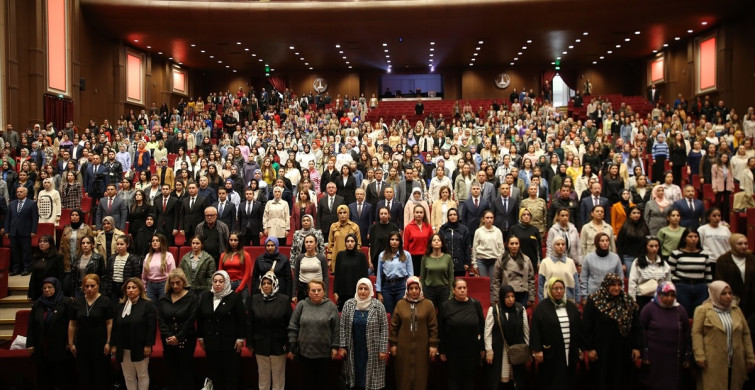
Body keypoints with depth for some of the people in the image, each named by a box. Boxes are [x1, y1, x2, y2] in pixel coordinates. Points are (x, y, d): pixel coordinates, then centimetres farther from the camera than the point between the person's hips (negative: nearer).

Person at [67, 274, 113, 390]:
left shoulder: (105, 301, -6)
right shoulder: (77, 302, 7)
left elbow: (109, 323, -8)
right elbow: (72, 325, 11)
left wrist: (108, 342, -12)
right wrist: (71, 343, 8)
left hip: (100, 342, -4)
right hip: (82, 342, 4)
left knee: (101, 372, 2)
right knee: (84, 374, 9)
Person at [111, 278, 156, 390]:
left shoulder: (148, 305, -7)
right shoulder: (120, 306, 11)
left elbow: (152, 327, -11)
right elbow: (115, 327, 12)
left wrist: (148, 345, -15)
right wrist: (113, 345, 7)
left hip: (139, 348, -5)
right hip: (123, 349, 5)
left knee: (142, 375, 6)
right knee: (128, 377, 11)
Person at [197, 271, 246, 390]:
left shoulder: (234, 297, -6)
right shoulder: (205, 297, 6)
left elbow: (242, 319, -6)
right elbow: (199, 318, 11)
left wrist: (240, 338, -9)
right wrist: (200, 337, 9)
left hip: (230, 342, -4)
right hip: (211, 342, 4)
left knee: (231, 373, 2)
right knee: (215, 372, 10)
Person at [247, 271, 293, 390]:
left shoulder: (284, 300, -6)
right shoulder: (254, 299, -1)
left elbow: (289, 323, -5)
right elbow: (249, 323, 1)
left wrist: (288, 344, -7)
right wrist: (250, 343, -1)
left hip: (279, 345, -2)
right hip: (261, 344, 2)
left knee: (278, 375, 9)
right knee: (263, 375, 14)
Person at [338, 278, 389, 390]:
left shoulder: (378, 306, -4)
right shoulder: (348, 304, 1)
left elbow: (384, 329, -4)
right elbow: (343, 327, 4)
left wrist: (383, 349, -7)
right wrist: (342, 346, -1)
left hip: (372, 351, -2)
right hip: (353, 350, 2)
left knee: (372, 380, 3)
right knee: (355, 380, 8)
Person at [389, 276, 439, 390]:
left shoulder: (428, 304, 1)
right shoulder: (400, 304, 3)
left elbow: (433, 327, 0)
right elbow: (394, 326, 4)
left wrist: (433, 345, -4)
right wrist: (393, 344, 2)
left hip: (422, 347, -1)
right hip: (403, 347, 1)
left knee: (420, 376, 6)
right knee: (404, 376, 7)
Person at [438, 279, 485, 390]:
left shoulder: (475, 304, -3)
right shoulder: (445, 305, -5)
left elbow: (482, 327, 2)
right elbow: (440, 330, -3)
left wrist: (482, 347, 2)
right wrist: (441, 350, -4)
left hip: (472, 349, 1)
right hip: (452, 350, -1)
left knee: (469, 377, 12)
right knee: (454, 377, 10)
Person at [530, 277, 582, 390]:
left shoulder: (571, 306, 9)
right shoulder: (541, 307, -6)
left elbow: (579, 328, 12)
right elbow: (535, 330, -9)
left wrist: (581, 348, 9)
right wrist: (537, 350, -14)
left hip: (570, 352, 5)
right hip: (550, 353, -4)